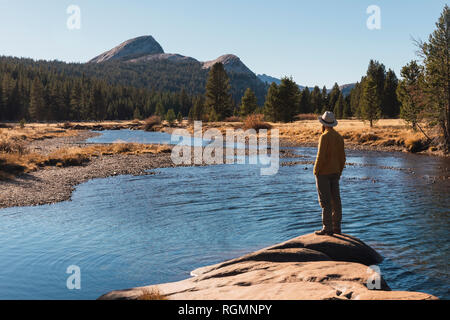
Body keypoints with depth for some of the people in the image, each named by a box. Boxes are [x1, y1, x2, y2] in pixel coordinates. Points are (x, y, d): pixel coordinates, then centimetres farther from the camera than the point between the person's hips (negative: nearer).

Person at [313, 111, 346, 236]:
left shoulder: (325, 136, -16)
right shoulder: (339, 137, 8)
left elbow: (321, 156, -19)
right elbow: (342, 157, 10)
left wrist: (316, 171, -10)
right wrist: (339, 172, 18)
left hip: (323, 173, -8)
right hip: (335, 173, 8)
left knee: (325, 201, -4)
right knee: (335, 200, 9)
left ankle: (327, 228, -2)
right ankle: (336, 227, 14)